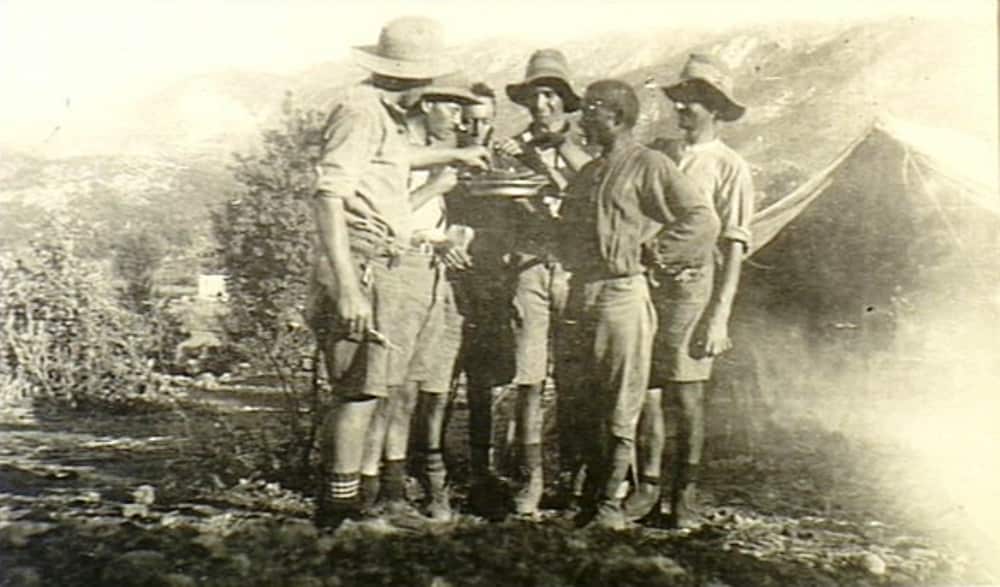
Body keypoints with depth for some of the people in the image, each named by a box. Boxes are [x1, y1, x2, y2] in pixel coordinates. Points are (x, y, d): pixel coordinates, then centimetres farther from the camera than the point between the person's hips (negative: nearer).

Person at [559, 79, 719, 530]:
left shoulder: (649, 165, -3)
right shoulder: (588, 172, 21)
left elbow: (703, 219, -8)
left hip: (624, 293, -8)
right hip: (584, 295, 8)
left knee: (621, 408, -3)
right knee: (588, 403, 10)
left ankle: (611, 503, 3)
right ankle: (590, 494, 18)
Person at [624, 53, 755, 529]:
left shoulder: (729, 168, 1)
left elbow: (733, 248, -4)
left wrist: (719, 316, -10)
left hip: (693, 284, -4)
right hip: (648, 280, 4)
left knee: (686, 395, 1)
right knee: (645, 390, 5)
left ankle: (685, 493, 15)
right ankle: (647, 485, 18)